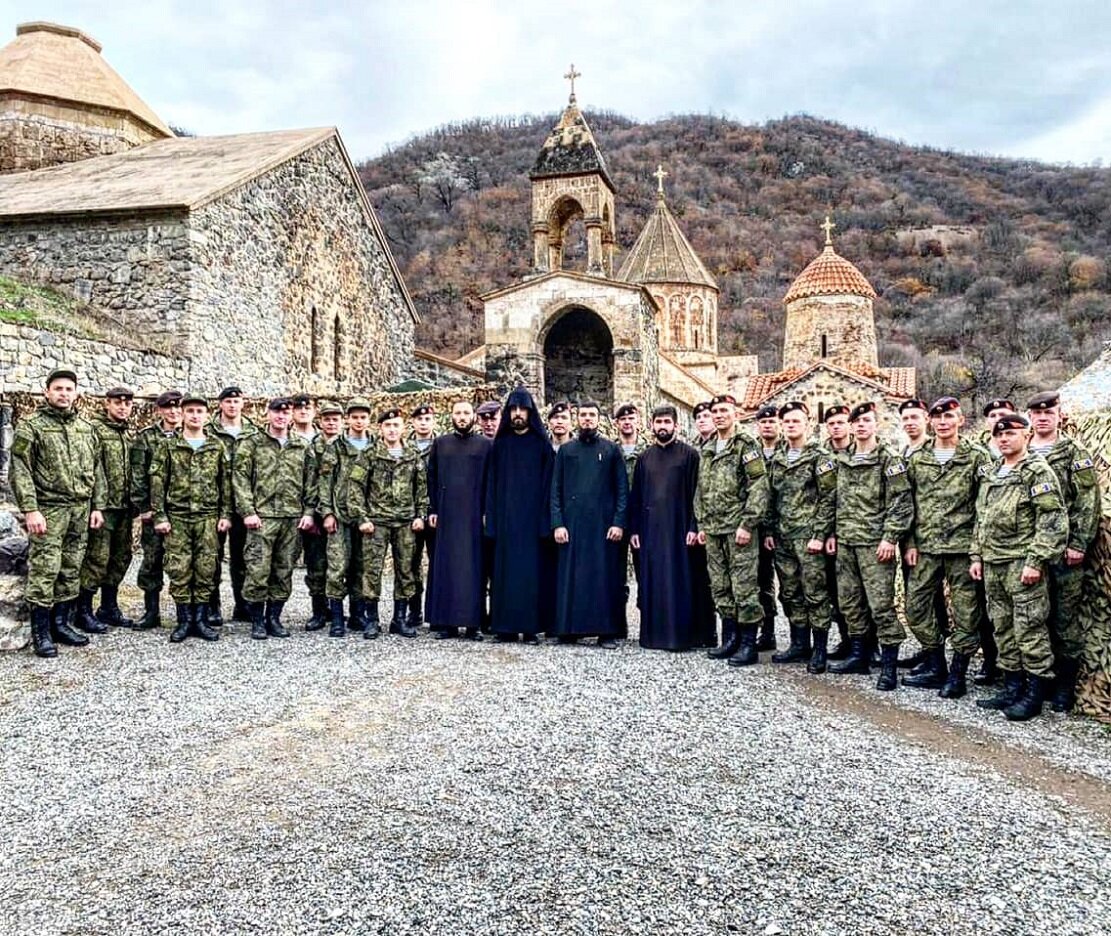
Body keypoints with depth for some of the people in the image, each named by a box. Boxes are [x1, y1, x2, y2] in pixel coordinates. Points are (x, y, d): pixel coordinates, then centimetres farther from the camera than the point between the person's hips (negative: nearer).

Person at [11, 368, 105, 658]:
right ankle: (41, 632, 3)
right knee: (44, 572, -5)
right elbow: (20, 471, -9)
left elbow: (96, 470, 16)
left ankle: (61, 623, 20)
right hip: (48, 510, -5)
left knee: (70, 571, 10)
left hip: (80, 511, 5)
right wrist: (30, 509, -17)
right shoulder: (30, 426, -2)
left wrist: (97, 506, 10)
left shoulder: (87, 428, 14)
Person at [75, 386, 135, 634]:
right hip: (102, 505, -7)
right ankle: (83, 612, 7)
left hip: (124, 508, 7)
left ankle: (109, 608, 24)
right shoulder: (93, 428, -7)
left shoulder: (131, 434, 16)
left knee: (120, 558, 12)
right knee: (97, 558, -4)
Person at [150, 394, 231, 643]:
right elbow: (157, 482, 1)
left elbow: (225, 482, 9)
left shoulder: (217, 446, 8)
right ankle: (184, 620, 10)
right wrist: (160, 516, -6)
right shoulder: (168, 446, 3)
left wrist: (225, 514, 2)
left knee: (206, 569, 2)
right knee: (179, 570, 0)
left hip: (209, 517, 1)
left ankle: (201, 620, 11)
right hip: (177, 517, -1)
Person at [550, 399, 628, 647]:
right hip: (572, 523, 1)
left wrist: (619, 522, -6)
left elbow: (622, 488, 4)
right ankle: (570, 629, 9)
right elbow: (556, 489, 7)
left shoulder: (611, 450, 7)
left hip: (603, 524, -1)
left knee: (605, 576, 0)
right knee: (571, 576, 1)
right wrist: (557, 523, -4)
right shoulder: (565, 450, 10)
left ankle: (606, 631, 5)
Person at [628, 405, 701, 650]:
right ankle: (653, 633, 12)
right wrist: (634, 529, 6)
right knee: (651, 581, 5)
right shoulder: (645, 457, 12)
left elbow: (694, 493, -2)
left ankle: (679, 634, 5)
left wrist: (693, 527, -10)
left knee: (678, 580, -2)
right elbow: (635, 496, 12)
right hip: (649, 529, 4)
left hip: (677, 527, -3)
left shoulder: (689, 454, 2)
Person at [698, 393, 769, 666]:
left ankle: (748, 644, 4)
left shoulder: (746, 445, -6)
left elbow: (759, 487, -13)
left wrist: (747, 524, -18)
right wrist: (701, 525, 14)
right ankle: (730, 638, 22)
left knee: (744, 587, -4)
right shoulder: (707, 450, 16)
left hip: (738, 529, -7)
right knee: (720, 587, 12)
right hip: (712, 530, 7)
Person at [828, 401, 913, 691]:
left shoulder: (888, 459, -6)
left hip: (874, 543, -7)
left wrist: (890, 538, -16)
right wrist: (832, 533, 13)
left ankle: (889, 666, 1)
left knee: (881, 604, -6)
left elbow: (901, 502, -10)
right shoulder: (841, 461, 13)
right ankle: (858, 655, 24)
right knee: (850, 601, 12)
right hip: (845, 542, 7)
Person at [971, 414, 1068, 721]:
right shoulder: (991, 474, 16)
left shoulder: (1038, 471, -7)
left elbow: (1052, 520, -14)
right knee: (1003, 629, 12)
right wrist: (977, 555, 14)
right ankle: (1012, 687, 22)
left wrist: (1036, 561, -19)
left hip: (1022, 563, -8)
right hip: (993, 565, 8)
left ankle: (1034, 694, 7)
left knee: (1029, 629, -3)